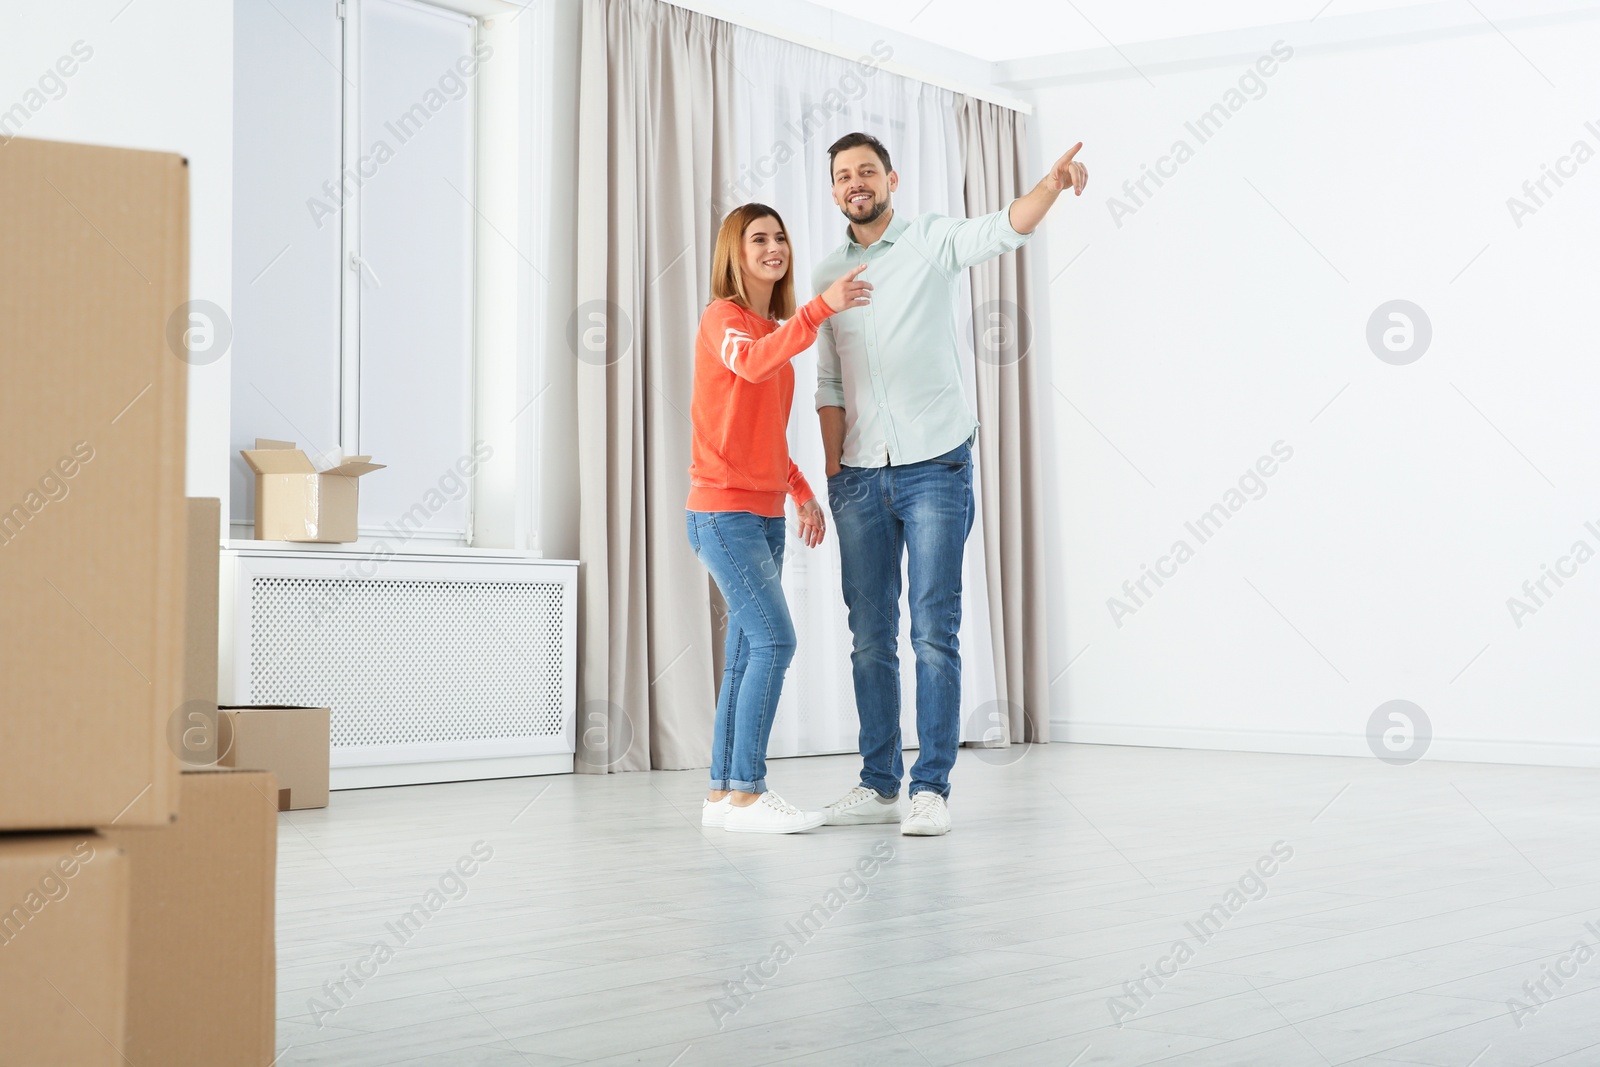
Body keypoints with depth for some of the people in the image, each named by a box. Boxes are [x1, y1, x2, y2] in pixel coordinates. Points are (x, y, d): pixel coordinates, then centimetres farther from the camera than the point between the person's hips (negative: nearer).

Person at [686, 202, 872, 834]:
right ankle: (746, 793, -11)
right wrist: (822, 307, -43)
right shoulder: (723, 319, -8)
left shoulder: (776, 329, 18)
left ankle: (722, 793, 11)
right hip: (723, 509, -8)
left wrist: (802, 492, 17)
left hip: (765, 513, 8)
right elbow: (751, 363, -33)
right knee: (775, 640, -15)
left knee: (748, 653, 7)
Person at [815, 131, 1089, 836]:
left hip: (934, 467, -4)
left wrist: (1053, 183, -37)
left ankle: (931, 789, -3)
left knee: (934, 632, -7)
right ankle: (879, 785, 15)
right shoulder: (828, 274, 12)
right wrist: (833, 470, 5)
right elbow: (829, 385, 13)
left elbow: (1006, 228, -18)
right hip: (861, 478, 4)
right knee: (870, 637, 7)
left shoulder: (933, 242, 1)